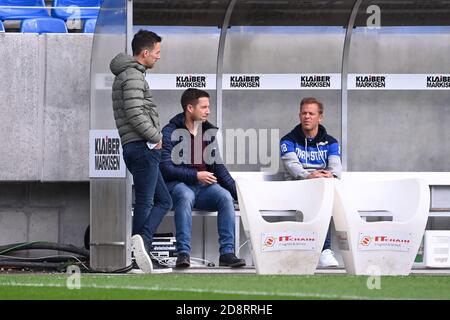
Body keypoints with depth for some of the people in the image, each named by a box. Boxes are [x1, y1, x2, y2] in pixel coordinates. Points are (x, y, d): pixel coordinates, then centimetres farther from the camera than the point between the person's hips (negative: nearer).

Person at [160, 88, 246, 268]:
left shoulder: (208, 131, 14)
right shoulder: (170, 132, -4)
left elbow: (217, 166, 18)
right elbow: (166, 168, -11)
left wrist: (237, 192, 10)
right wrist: (196, 175, -17)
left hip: (203, 185, 5)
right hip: (177, 184, -5)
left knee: (226, 197, -25)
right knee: (185, 195, -39)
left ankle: (227, 252, -29)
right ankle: (183, 252, -43)